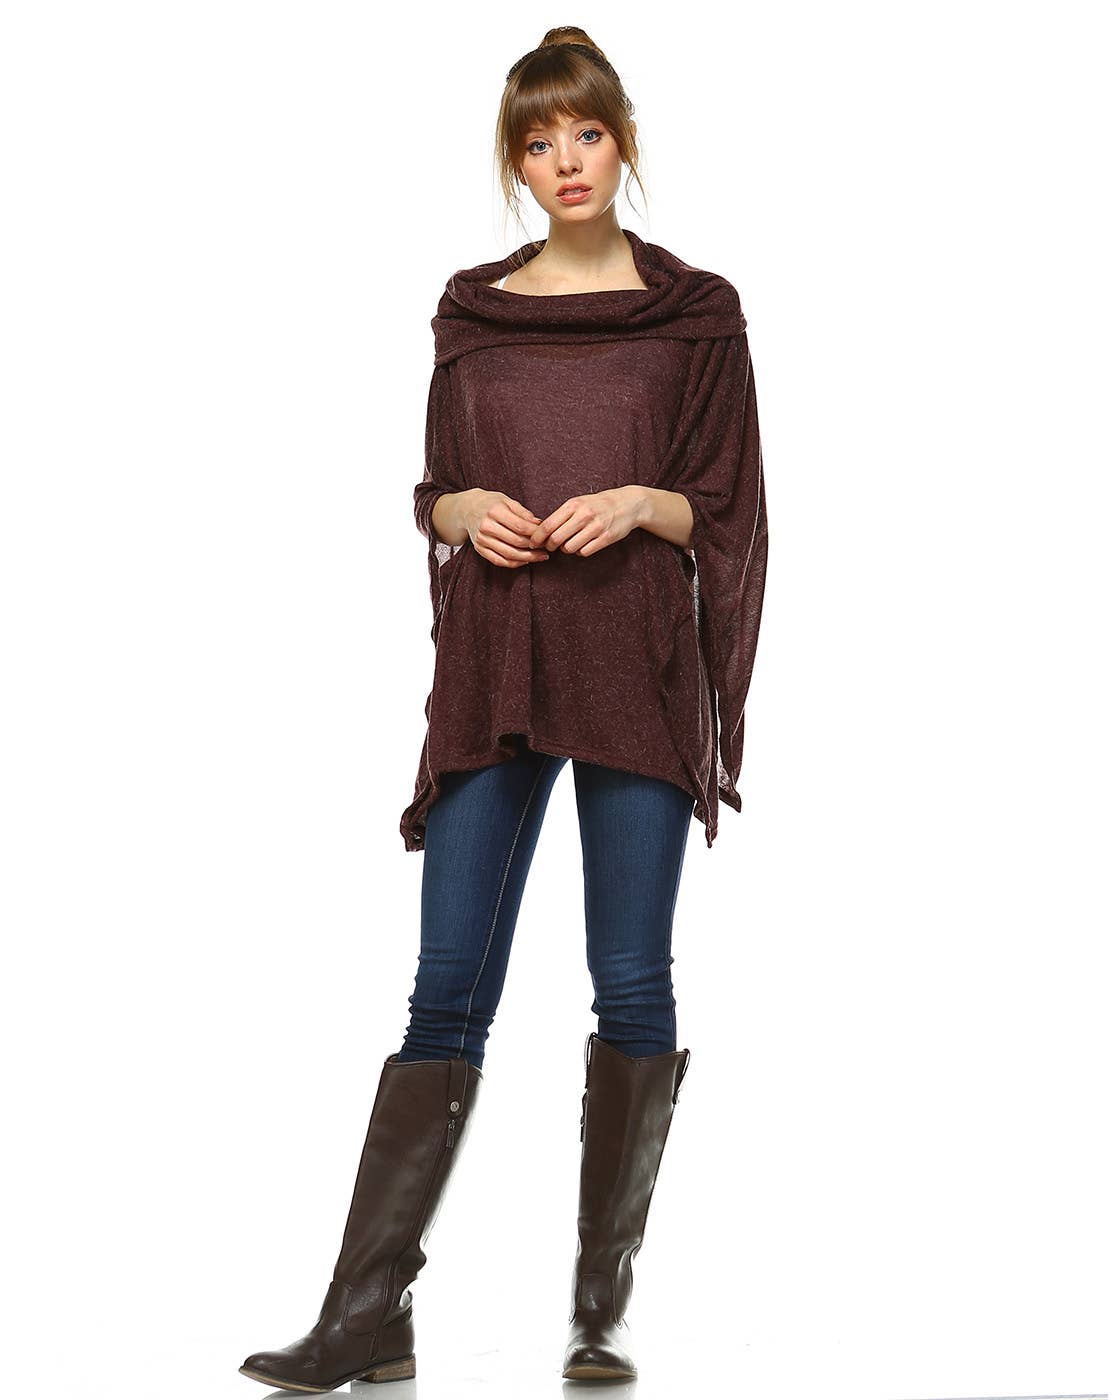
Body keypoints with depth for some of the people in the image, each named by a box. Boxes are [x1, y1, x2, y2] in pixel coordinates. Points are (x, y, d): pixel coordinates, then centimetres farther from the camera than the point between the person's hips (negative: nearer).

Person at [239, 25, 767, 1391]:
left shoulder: (696, 311, 6)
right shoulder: (472, 309, 12)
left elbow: (725, 509, 5)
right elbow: (431, 490, 16)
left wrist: (640, 501, -14)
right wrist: (465, 507, -5)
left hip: (637, 672, -1)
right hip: (495, 666, 2)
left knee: (632, 985, 0)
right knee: (448, 985, -2)